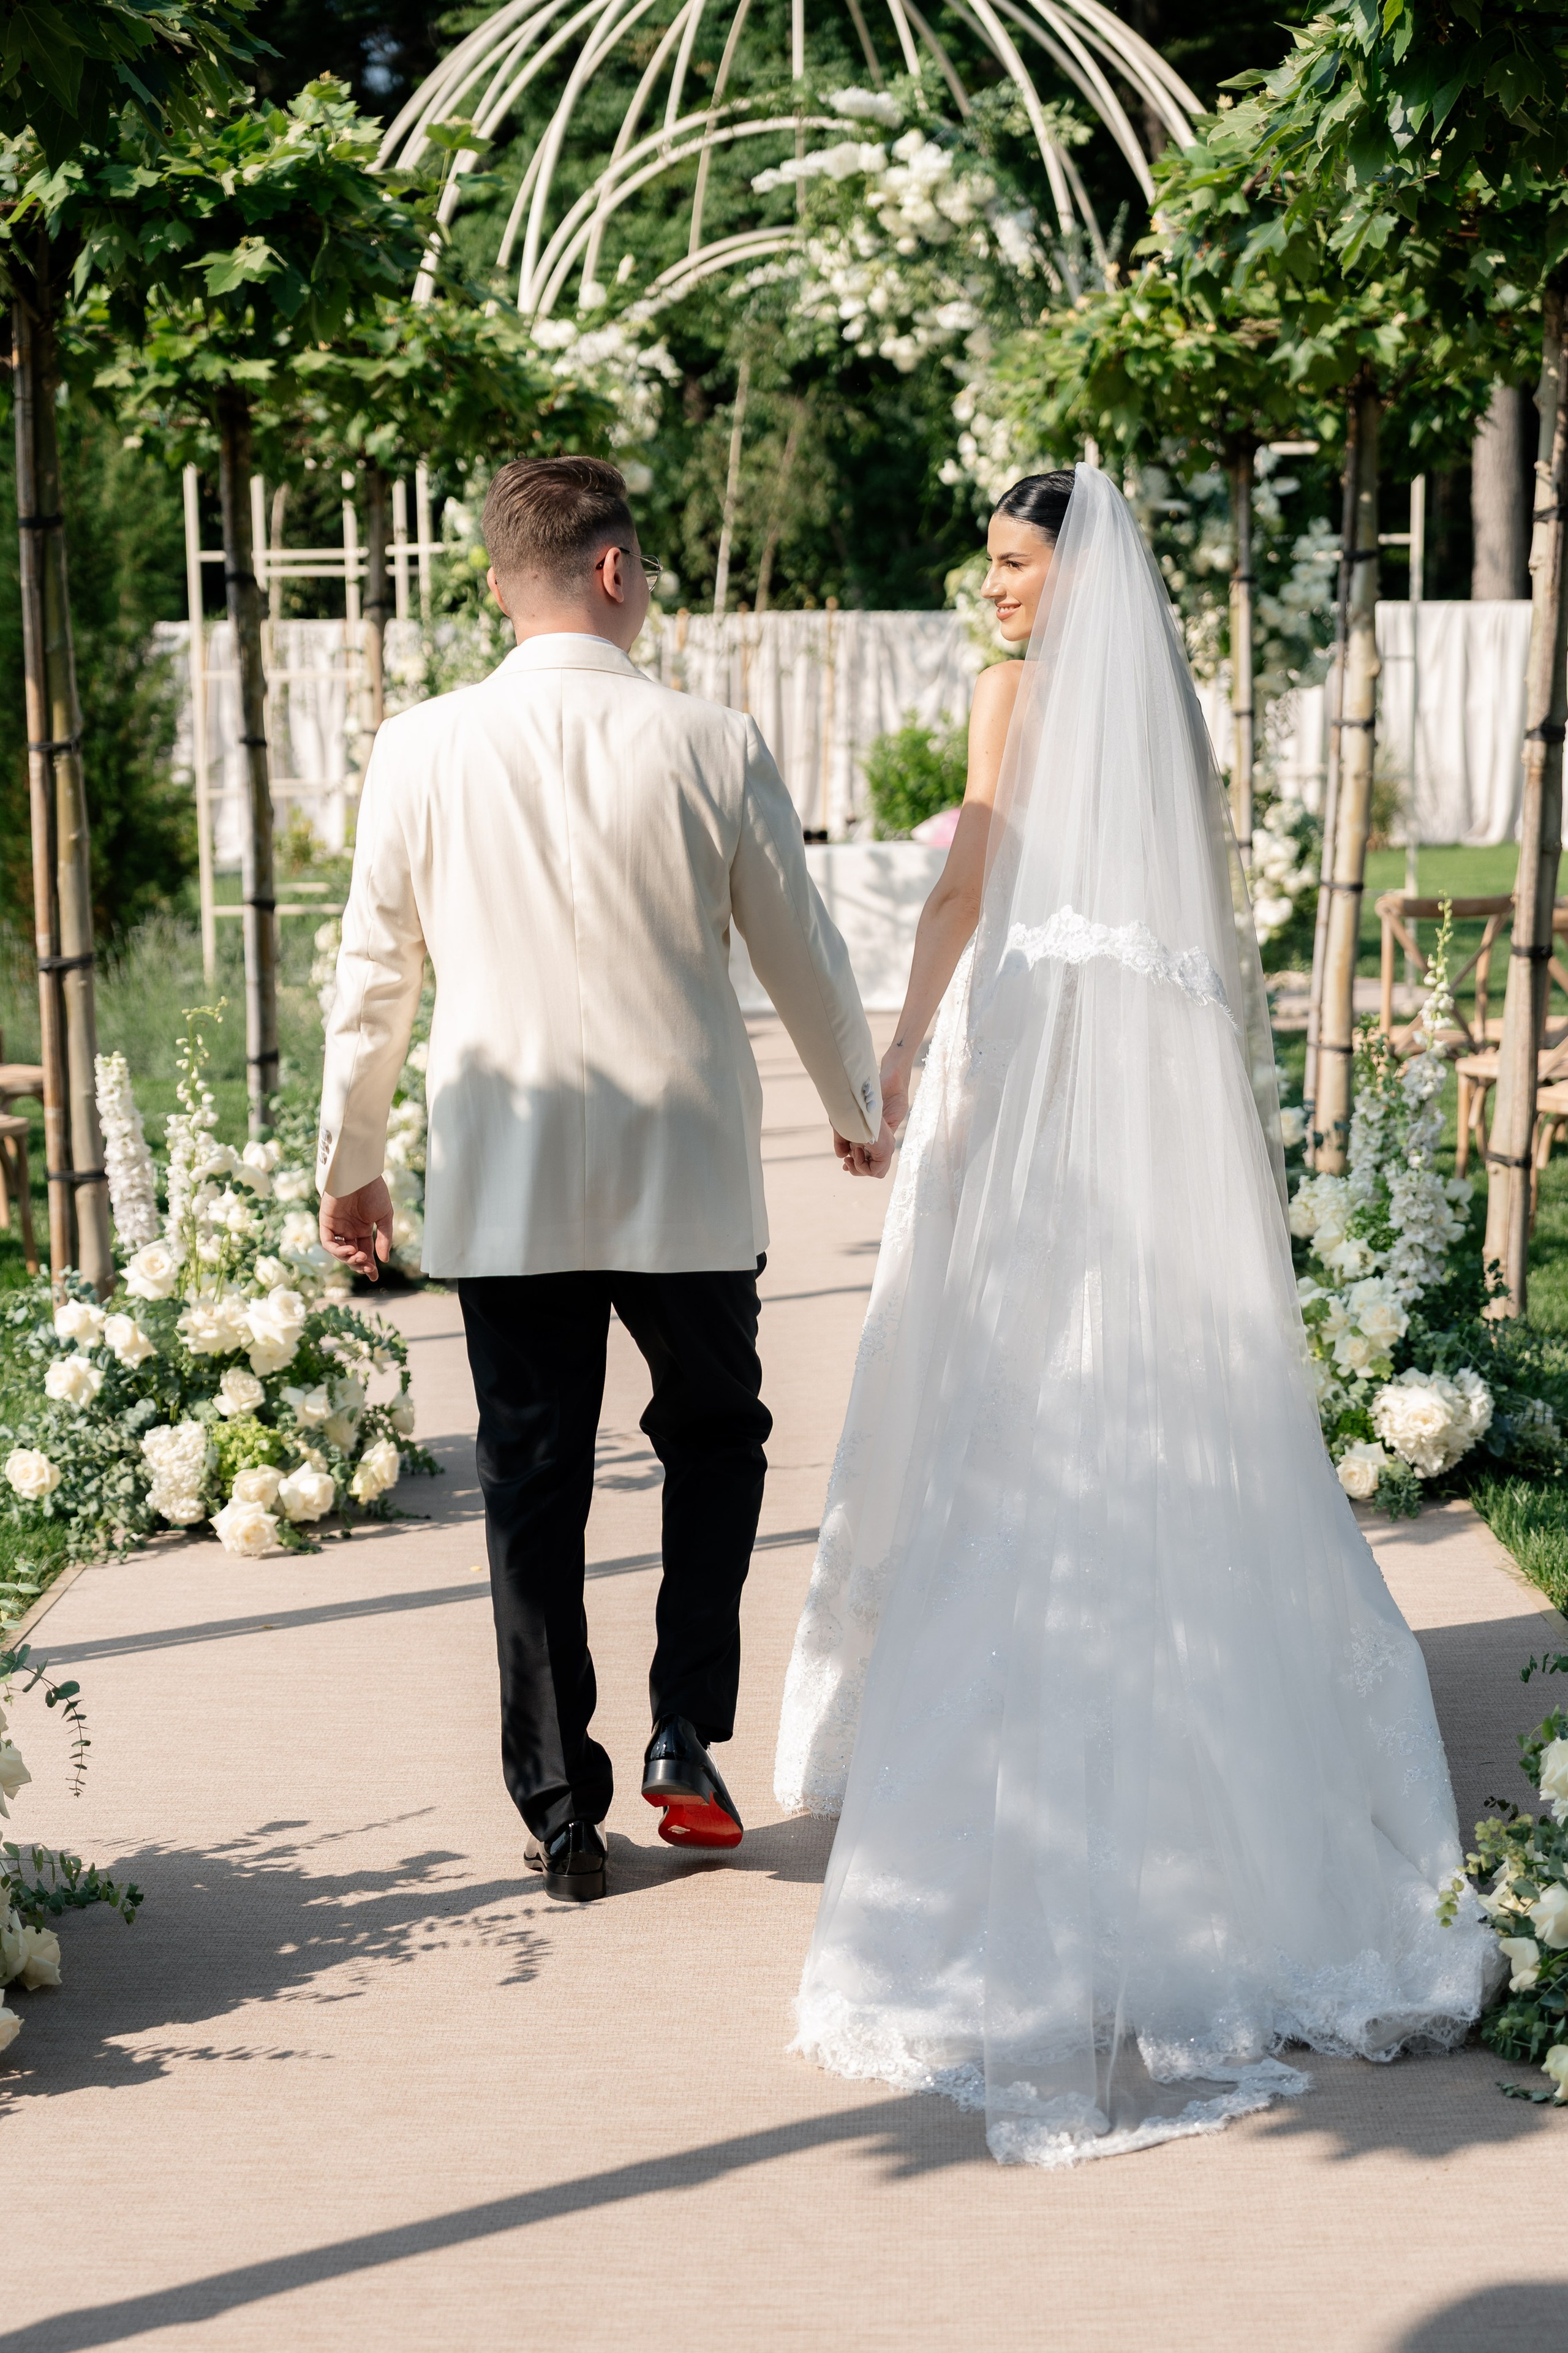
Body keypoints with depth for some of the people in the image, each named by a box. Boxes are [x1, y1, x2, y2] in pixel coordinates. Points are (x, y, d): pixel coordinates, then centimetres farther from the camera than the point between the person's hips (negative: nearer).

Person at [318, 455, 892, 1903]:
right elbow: (804, 956, 2)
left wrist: (350, 1164, 16)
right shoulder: (710, 747, -8)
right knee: (714, 1435, 21)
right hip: (688, 1172, -1)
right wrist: (862, 1112, 19)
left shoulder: (419, 753, -5)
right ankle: (687, 1736, 13)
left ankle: (561, 1811, 16)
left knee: (534, 1487, 10)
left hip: (505, 1185, 1)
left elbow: (374, 980, 3)